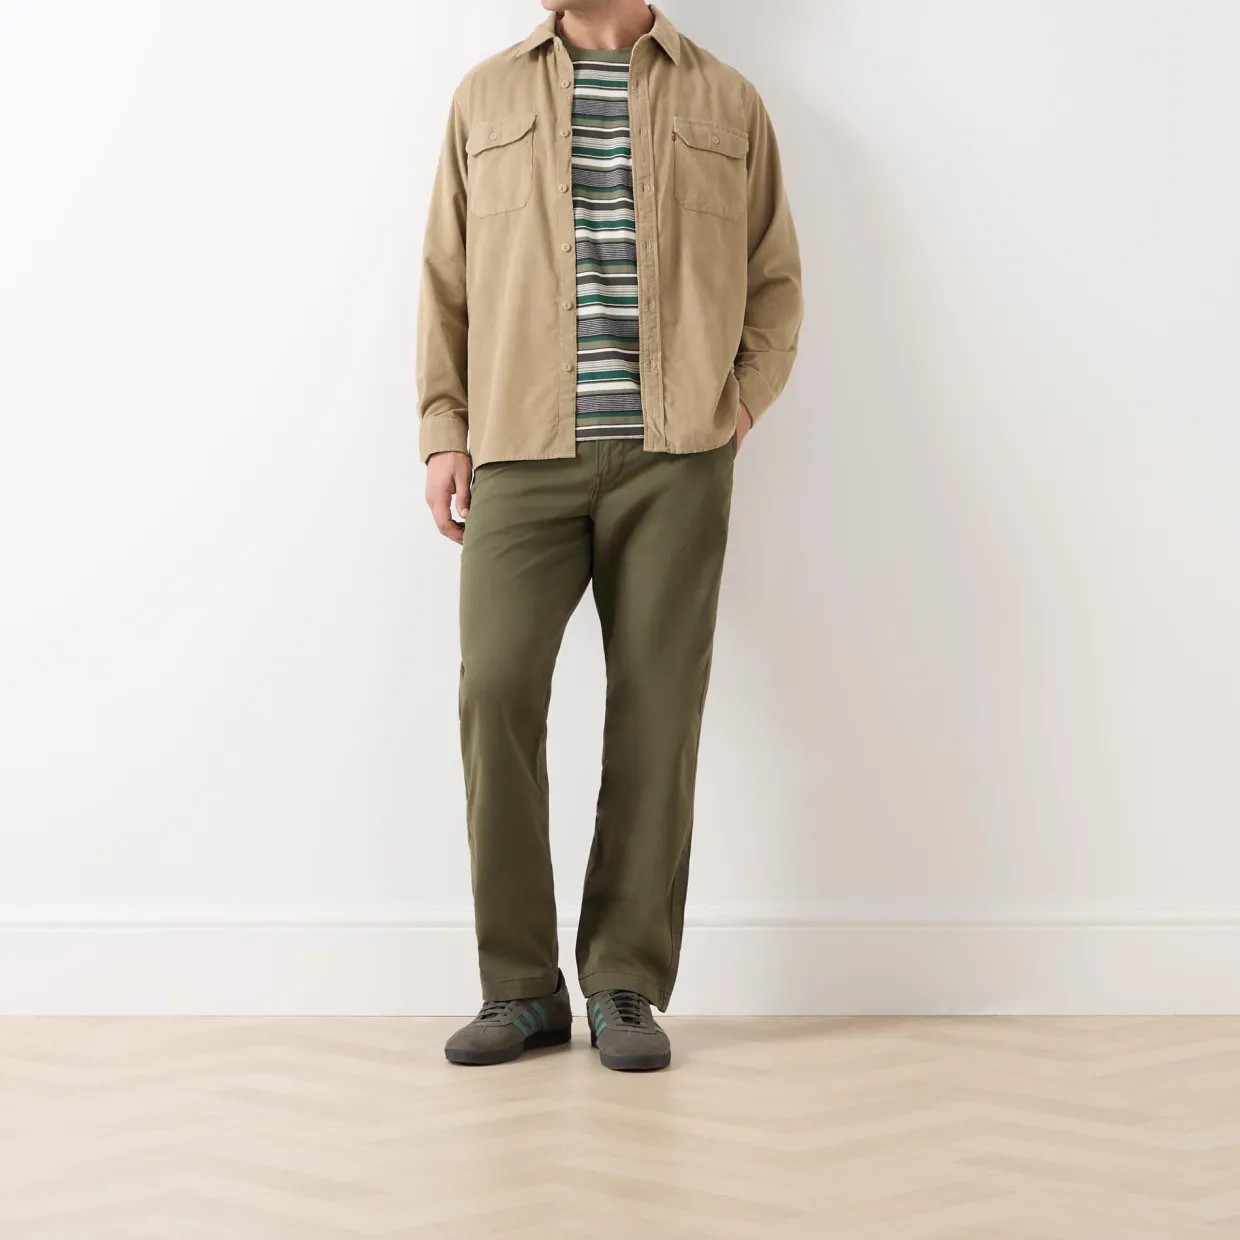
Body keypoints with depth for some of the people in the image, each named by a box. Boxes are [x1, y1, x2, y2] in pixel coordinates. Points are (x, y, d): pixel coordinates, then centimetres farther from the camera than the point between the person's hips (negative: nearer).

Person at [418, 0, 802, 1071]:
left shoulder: (727, 103, 12)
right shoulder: (487, 98, 15)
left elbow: (777, 283, 15)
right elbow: (446, 285, 14)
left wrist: (742, 400, 0)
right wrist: (444, 431, 5)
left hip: (674, 461, 0)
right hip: (523, 458, 1)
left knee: (657, 711, -2)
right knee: (495, 690, -11)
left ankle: (626, 987, 10)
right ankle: (521, 987, 2)